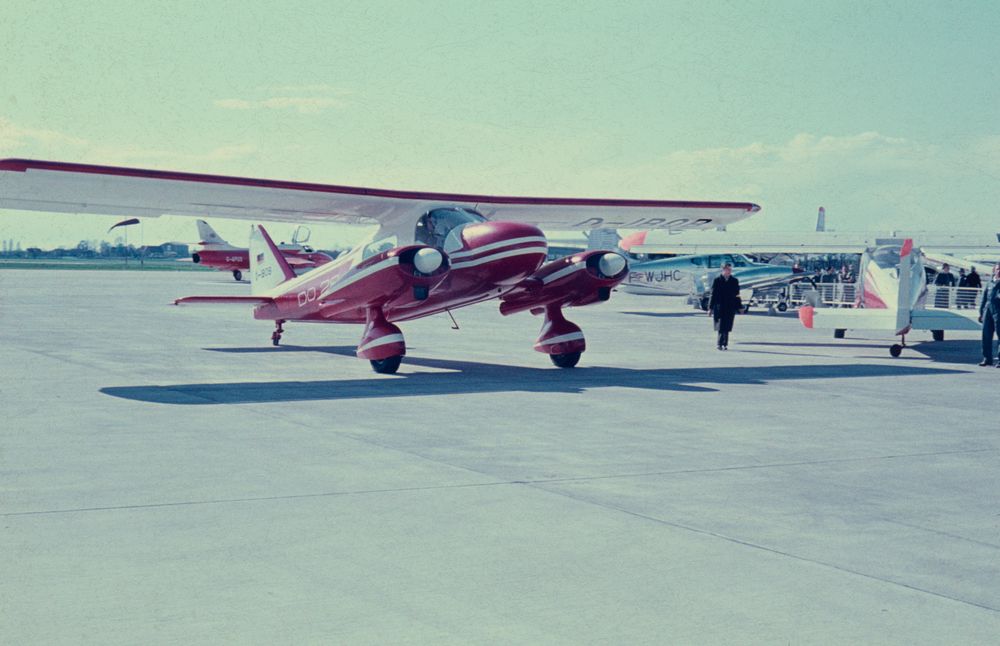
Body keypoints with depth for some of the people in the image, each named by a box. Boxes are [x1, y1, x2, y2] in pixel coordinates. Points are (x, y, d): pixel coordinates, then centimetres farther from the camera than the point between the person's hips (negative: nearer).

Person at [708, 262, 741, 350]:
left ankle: (724, 344, 9)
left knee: (727, 327, 2)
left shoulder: (735, 280, 8)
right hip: (719, 307, -2)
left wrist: (739, 307, 9)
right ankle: (720, 344, 0)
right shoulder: (717, 280, 2)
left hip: (730, 307, 2)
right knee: (721, 327, -6)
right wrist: (710, 307, -1)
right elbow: (713, 294, 2)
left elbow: (737, 295, 11)